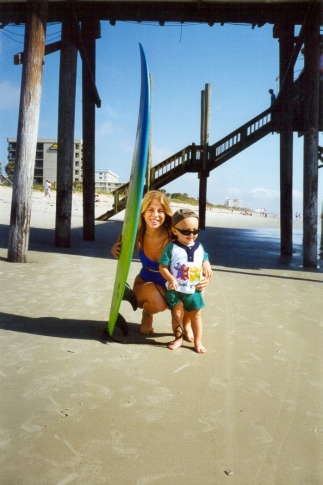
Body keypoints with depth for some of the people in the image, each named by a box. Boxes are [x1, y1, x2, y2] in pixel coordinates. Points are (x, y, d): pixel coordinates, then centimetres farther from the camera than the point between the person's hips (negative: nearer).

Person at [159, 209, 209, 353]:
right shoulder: (171, 248, -13)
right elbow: (162, 266, -13)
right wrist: (170, 279, -27)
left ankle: (198, 341, 25)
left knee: (196, 314, 11)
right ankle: (178, 338, 26)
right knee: (177, 314, 6)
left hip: (194, 290, 4)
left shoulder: (199, 247, 0)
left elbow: (205, 261, 14)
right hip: (175, 290, -3)